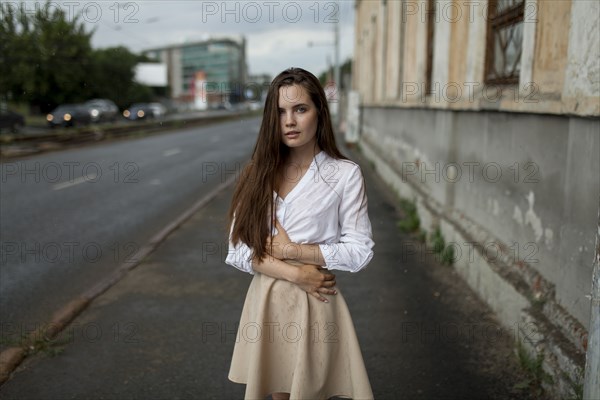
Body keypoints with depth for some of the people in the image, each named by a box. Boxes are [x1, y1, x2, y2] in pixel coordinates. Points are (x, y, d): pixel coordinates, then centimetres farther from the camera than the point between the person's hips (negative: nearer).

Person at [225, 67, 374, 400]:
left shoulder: (345, 174, -8)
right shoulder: (258, 173, 1)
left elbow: (359, 251, -9)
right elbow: (238, 250, -3)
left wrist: (290, 250, -12)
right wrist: (294, 274, -16)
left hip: (314, 304, -3)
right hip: (266, 300, 3)